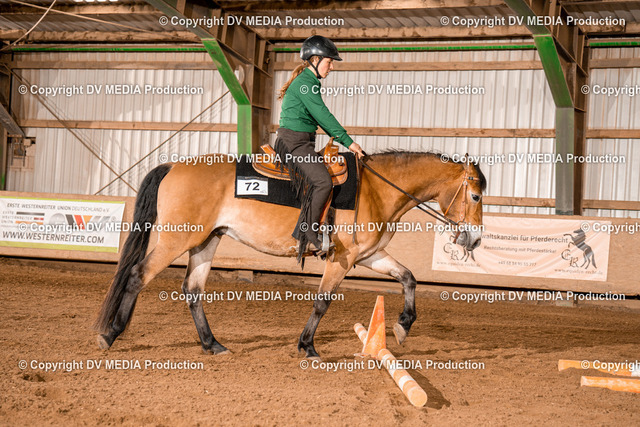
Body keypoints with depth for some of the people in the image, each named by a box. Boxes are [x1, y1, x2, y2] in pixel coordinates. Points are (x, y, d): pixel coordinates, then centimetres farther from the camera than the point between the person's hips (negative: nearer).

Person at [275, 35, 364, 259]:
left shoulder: (308, 81, 19)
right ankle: (308, 237, -17)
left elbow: (320, 117, 24)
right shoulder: (306, 82, -13)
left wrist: (341, 139, 17)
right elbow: (322, 115, -19)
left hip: (303, 142, 11)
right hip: (293, 141, -11)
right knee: (323, 182, -23)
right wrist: (348, 141, -18)